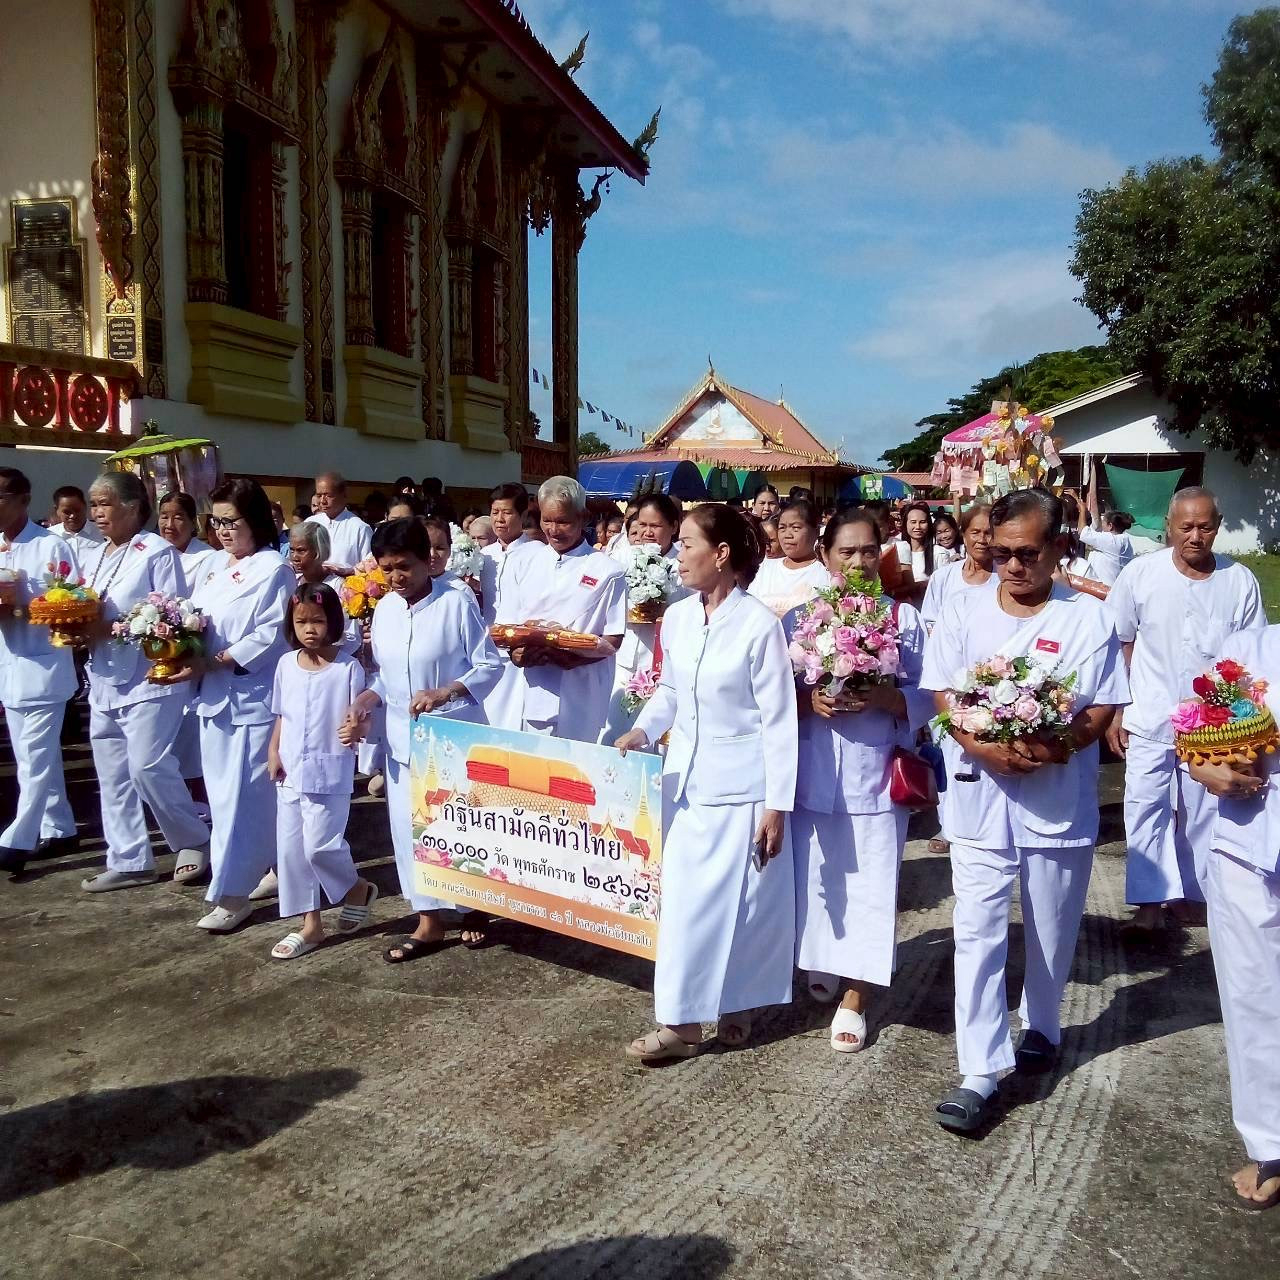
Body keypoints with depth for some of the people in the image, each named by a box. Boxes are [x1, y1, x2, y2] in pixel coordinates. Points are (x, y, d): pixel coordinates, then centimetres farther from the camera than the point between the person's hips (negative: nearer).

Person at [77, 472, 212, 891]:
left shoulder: (158, 552, -9)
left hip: (147, 679, -8)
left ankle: (194, 839, 10)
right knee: (112, 773, 10)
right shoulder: (93, 557, 16)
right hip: (103, 681, 8)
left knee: (147, 765, -11)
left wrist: (114, 628, -21)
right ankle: (127, 861, 19)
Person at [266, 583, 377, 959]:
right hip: (289, 772, 6)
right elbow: (281, 716, 13)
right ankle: (310, 923, 20)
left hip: (329, 772, -6)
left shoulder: (348, 667, -9)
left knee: (320, 845, -9)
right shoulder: (286, 663, 6)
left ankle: (357, 889, 22)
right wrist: (273, 752, 2)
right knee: (290, 848, 8)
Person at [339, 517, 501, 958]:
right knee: (409, 826, 8)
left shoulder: (456, 603, -12)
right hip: (403, 737, 5)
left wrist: (444, 693, -24)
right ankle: (430, 921, 21)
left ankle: (473, 908, 29)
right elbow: (384, 674, 13)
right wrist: (363, 704, -5)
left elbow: (489, 665, -11)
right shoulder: (384, 610, 5)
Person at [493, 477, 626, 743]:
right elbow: (503, 623, 12)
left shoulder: (606, 571, 1)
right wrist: (515, 652, -10)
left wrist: (571, 657, -18)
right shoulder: (526, 562, 13)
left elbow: (613, 641, -1)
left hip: (575, 699, -3)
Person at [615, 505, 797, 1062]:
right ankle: (680, 1020, 19)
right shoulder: (676, 617, 1)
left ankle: (735, 1007, 27)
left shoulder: (759, 624, -15)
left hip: (741, 785, -5)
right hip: (685, 779, 5)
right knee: (683, 899, 8)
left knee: (737, 902, 7)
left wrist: (776, 805, -13)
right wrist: (642, 730, -4)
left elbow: (778, 720, -13)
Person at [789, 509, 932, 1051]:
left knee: (869, 889, 3)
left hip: (875, 778, -1)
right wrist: (807, 700, -15)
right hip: (812, 777, 1)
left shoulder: (905, 618, 2)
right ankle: (822, 963, 39)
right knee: (815, 881, 12)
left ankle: (854, 1001, 18)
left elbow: (924, 698, 0)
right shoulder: (799, 616, 5)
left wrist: (880, 697, -18)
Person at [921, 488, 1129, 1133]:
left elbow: (1101, 709, -5)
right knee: (977, 931, -3)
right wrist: (983, 747, -20)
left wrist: (1051, 748, -23)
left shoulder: (1088, 617, -3)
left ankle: (1040, 1029, 40)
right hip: (980, 794, 0)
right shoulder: (963, 612, 1)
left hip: (1060, 796, 0)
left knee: (1052, 931, 16)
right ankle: (980, 1072, 2)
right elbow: (942, 695, -2)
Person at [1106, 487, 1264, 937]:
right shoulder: (1140, 574, -6)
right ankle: (1149, 903, 5)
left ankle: (1188, 893, 26)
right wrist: (1113, 714, -1)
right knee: (1145, 807, -2)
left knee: (1201, 812, 11)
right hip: (1150, 721, -1)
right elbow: (1118, 646, 0)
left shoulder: (1240, 581, -3)